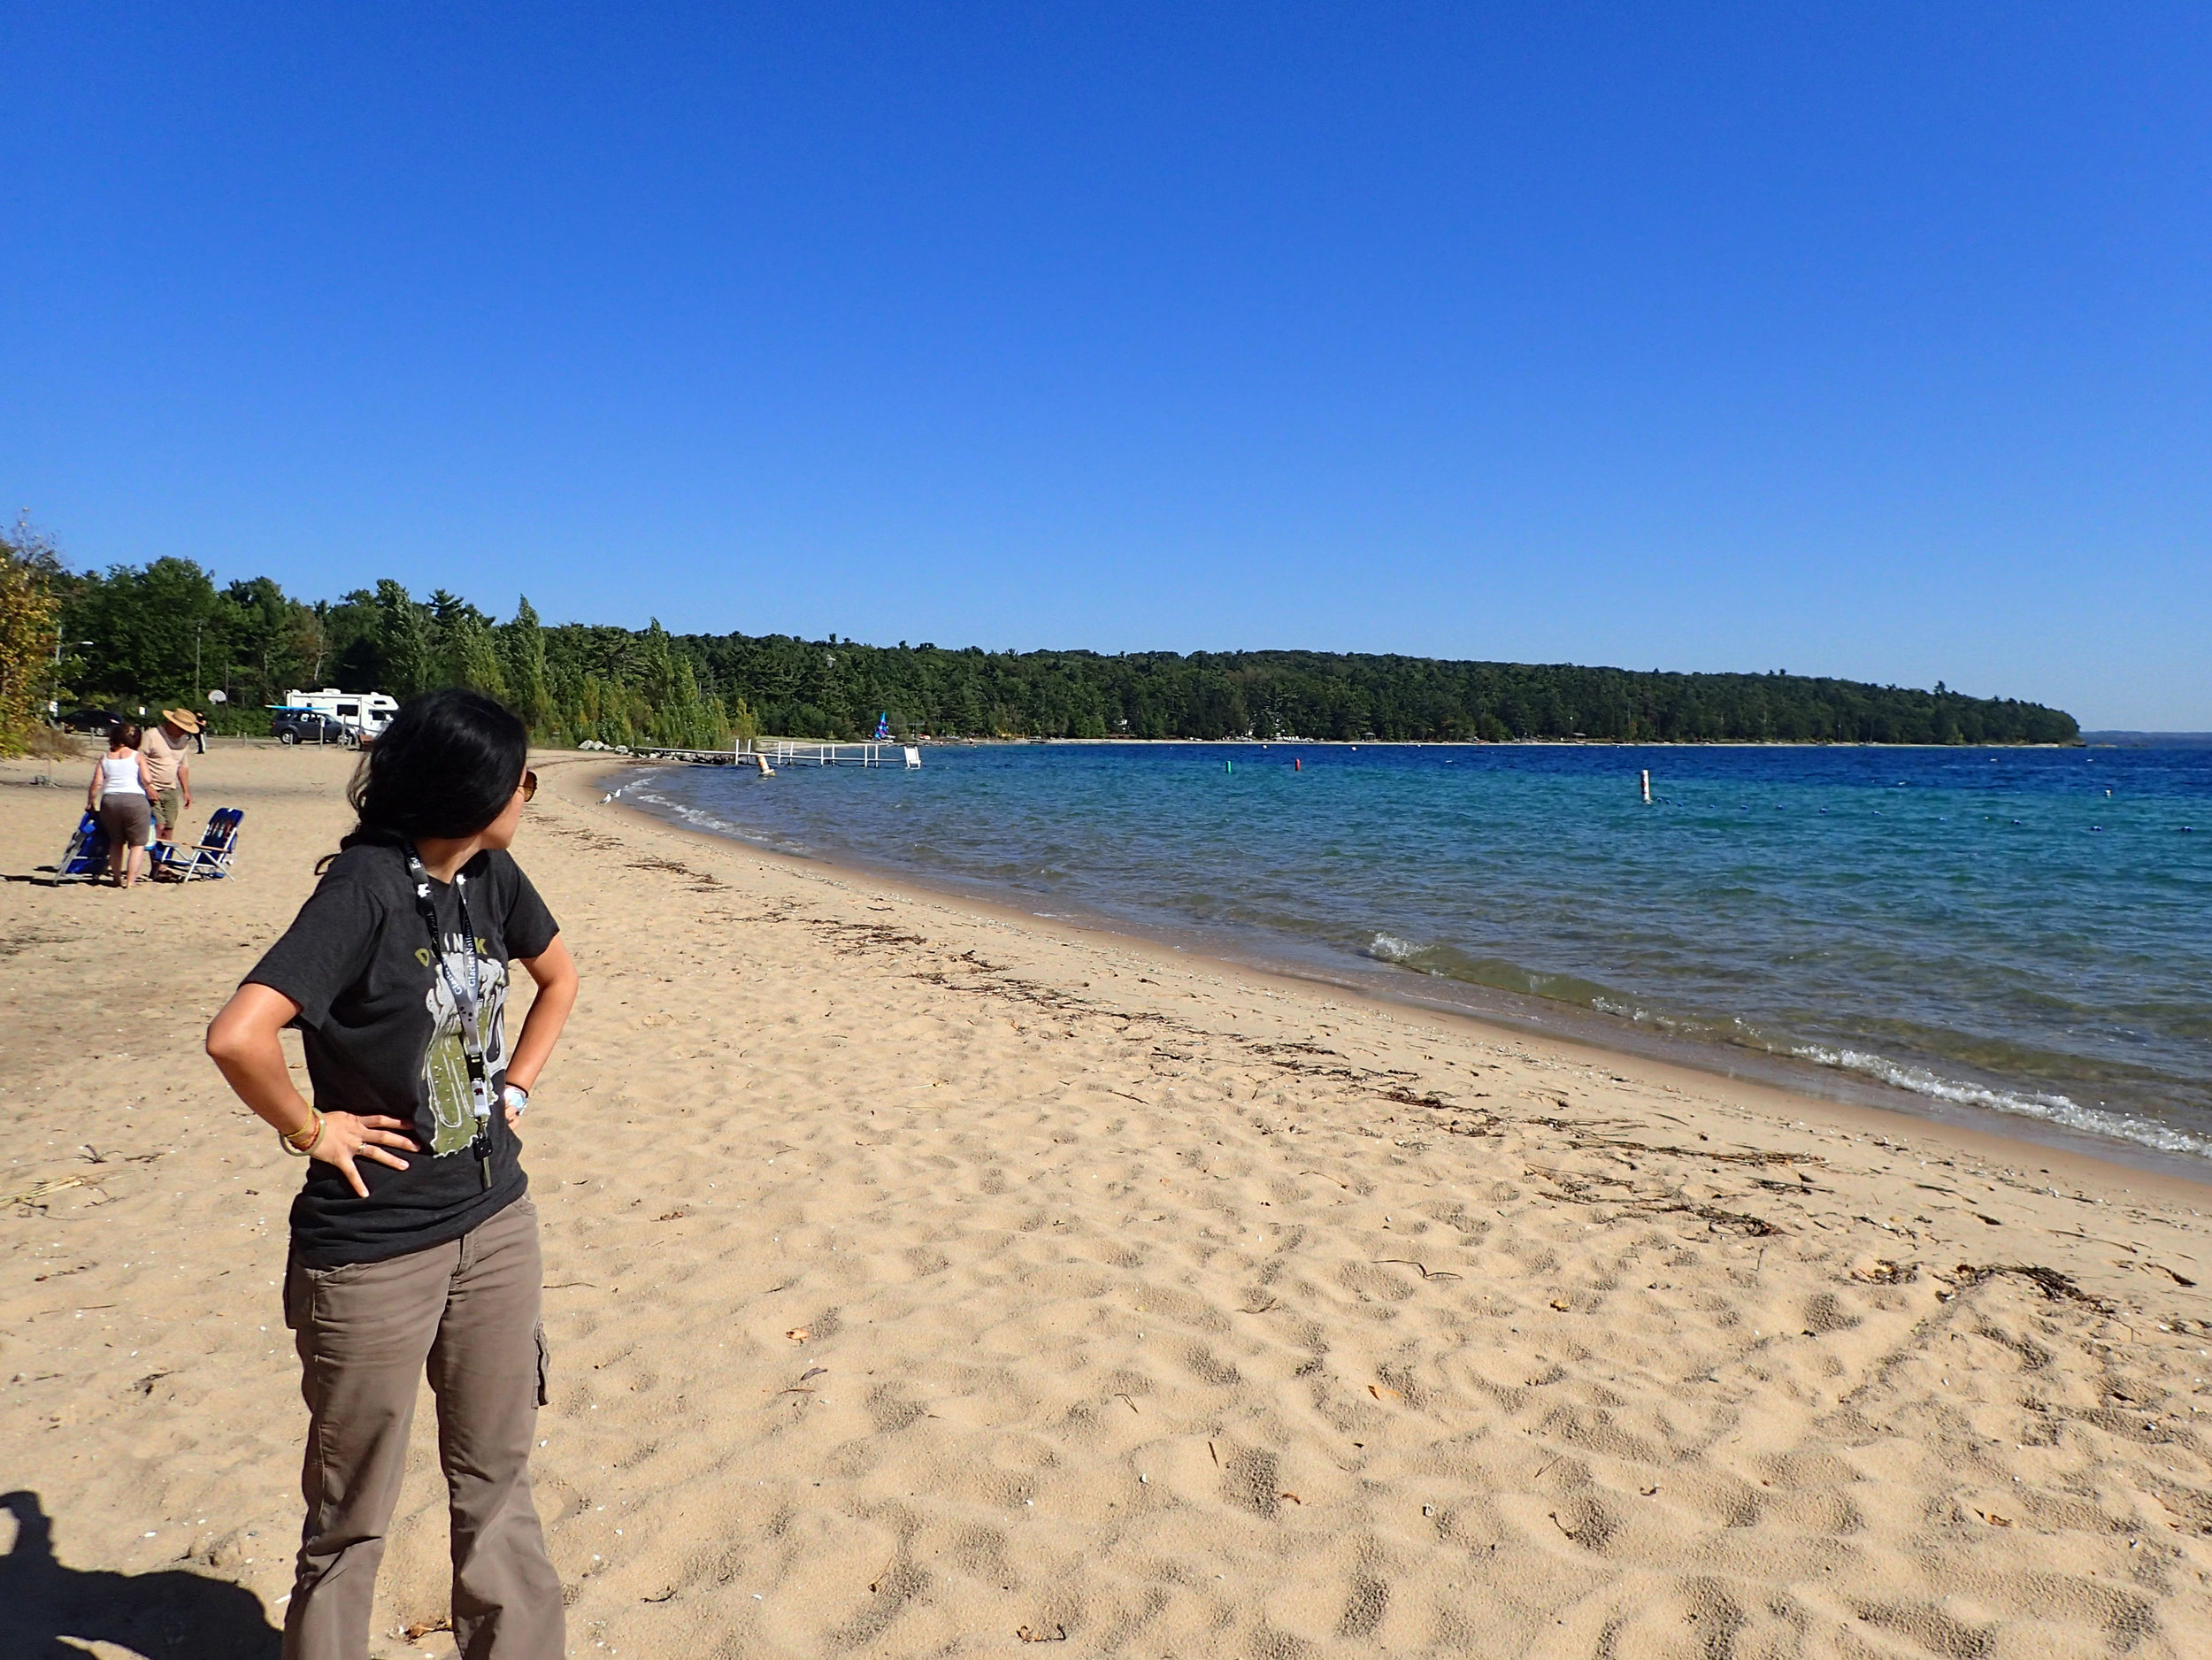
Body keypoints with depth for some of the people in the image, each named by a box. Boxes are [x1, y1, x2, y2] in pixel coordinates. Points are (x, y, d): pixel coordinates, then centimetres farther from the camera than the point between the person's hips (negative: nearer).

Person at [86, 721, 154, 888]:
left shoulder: (104, 758, 12)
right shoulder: (137, 757, 4)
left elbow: (96, 783, 4)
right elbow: (146, 780, -7)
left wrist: (90, 803, 15)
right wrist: (149, 789, 14)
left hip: (109, 801, 3)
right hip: (135, 800, -3)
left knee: (116, 842, 20)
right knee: (137, 843, 6)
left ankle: (117, 878, 25)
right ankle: (130, 881, 0)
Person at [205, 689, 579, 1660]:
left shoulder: (490, 874, 1)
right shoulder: (365, 887, -21)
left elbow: (558, 977, 19)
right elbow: (237, 1037, -31)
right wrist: (309, 1129, -16)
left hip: (497, 1222, 6)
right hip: (376, 1250, -6)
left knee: (496, 1481, 19)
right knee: (352, 1515, 12)